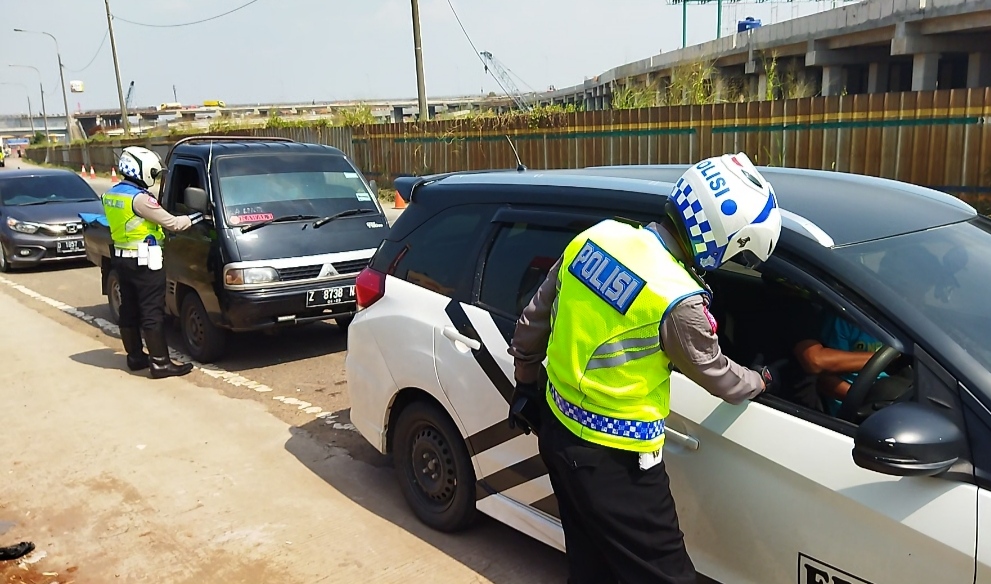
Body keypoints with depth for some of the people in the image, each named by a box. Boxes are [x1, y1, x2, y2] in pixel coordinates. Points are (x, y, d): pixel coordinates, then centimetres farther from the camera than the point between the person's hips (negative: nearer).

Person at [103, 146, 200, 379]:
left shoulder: (111, 195, 10)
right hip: (143, 261, -9)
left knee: (129, 310, 15)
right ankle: (160, 363, -3)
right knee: (152, 313, -6)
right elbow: (171, 223, -18)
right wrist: (198, 216, -5)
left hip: (121, 258, 9)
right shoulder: (139, 198, -19)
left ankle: (135, 356, 25)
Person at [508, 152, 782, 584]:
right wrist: (760, 382, 18)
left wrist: (526, 385, 20)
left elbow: (535, 317, 6)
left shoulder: (597, 236, -5)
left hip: (555, 428, 8)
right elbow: (714, 374, -4)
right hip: (610, 458, -7)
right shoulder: (678, 300, -24)